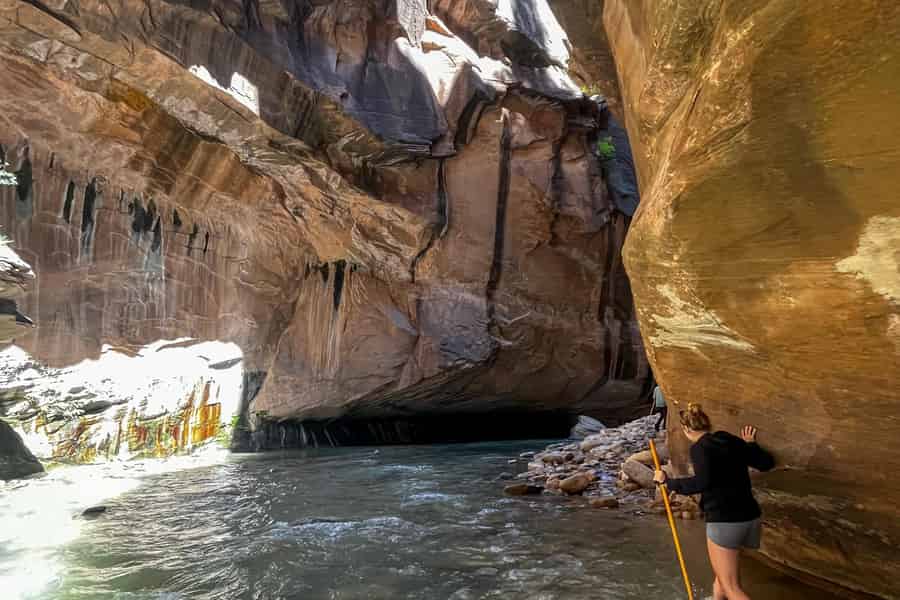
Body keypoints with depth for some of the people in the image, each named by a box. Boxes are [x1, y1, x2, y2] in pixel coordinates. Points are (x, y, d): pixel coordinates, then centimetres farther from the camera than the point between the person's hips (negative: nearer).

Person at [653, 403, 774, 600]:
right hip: (749, 517, 8)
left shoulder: (700, 448, -11)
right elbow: (767, 462, 11)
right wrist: (750, 444, 27)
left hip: (724, 521, -8)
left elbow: (702, 482, -24)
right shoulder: (732, 441, 7)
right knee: (722, 572, 29)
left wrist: (668, 481, -15)